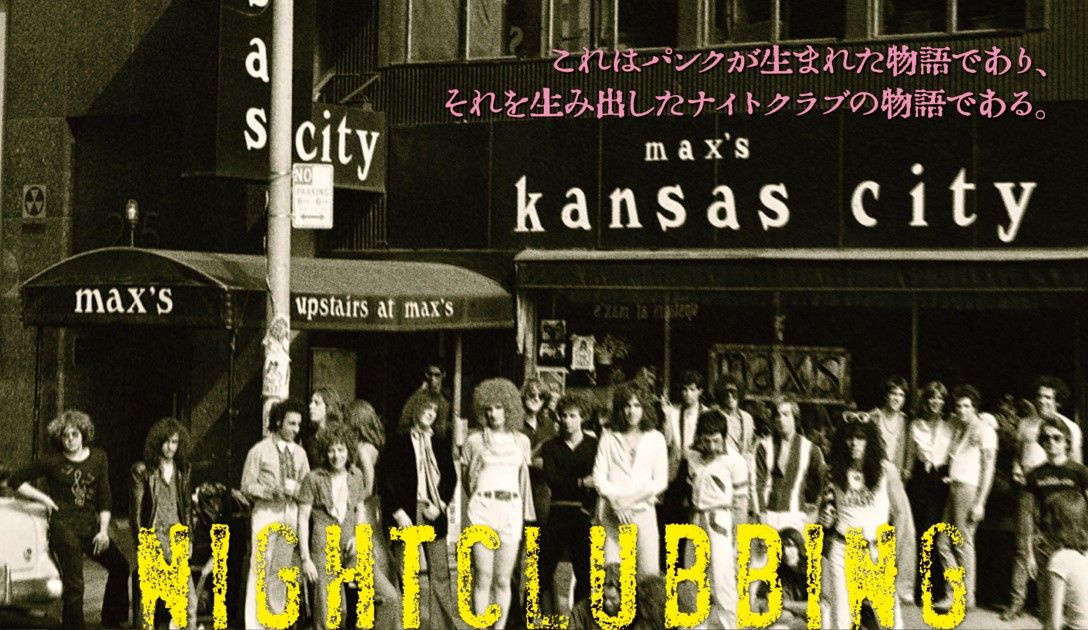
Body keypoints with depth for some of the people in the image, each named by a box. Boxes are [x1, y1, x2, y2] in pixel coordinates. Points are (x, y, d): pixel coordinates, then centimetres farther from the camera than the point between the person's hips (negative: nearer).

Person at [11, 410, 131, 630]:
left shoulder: (98, 457, 7)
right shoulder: (52, 462, -1)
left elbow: (105, 497, 7)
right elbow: (16, 481, 6)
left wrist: (103, 530, -1)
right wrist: (44, 498, -2)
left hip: (91, 526, 4)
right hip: (64, 527, -4)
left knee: (120, 566, 4)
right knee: (74, 585, -10)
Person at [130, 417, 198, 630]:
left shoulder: (182, 470, 12)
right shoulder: (143, 470, -2)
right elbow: (135, 509, -3)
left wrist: (188, 536, 9)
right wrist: (141, 541, -7)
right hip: (153, 536, -4)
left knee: (187, 593, -2)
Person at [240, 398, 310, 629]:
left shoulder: (299, 453, 11)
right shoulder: (259, 450, 0)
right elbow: (247, 485, -3)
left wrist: (295, 488, -11)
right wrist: (272, 490, -16)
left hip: (292, 514, 4)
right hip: (266, 513, -4)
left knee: (285, 568, 7)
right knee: (260, 568, -6)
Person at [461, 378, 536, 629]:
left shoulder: (521, 440, 12)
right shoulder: (475, 440, 5)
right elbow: (466, 481, 11)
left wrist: (526, 513, 14)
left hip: (511, 511, 2)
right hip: (483, 508, -2)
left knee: (503, 580, 4)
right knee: (482, 578, -3)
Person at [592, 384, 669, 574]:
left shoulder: (656, 439, 9)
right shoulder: (609, 437, 10)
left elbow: (661, 480, 5)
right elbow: (598, 477, 5)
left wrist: (630, 500, -6)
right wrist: (615, 500, -10)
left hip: (642, 511, 0)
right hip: (611, 513, 0)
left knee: (649, 572, -6)